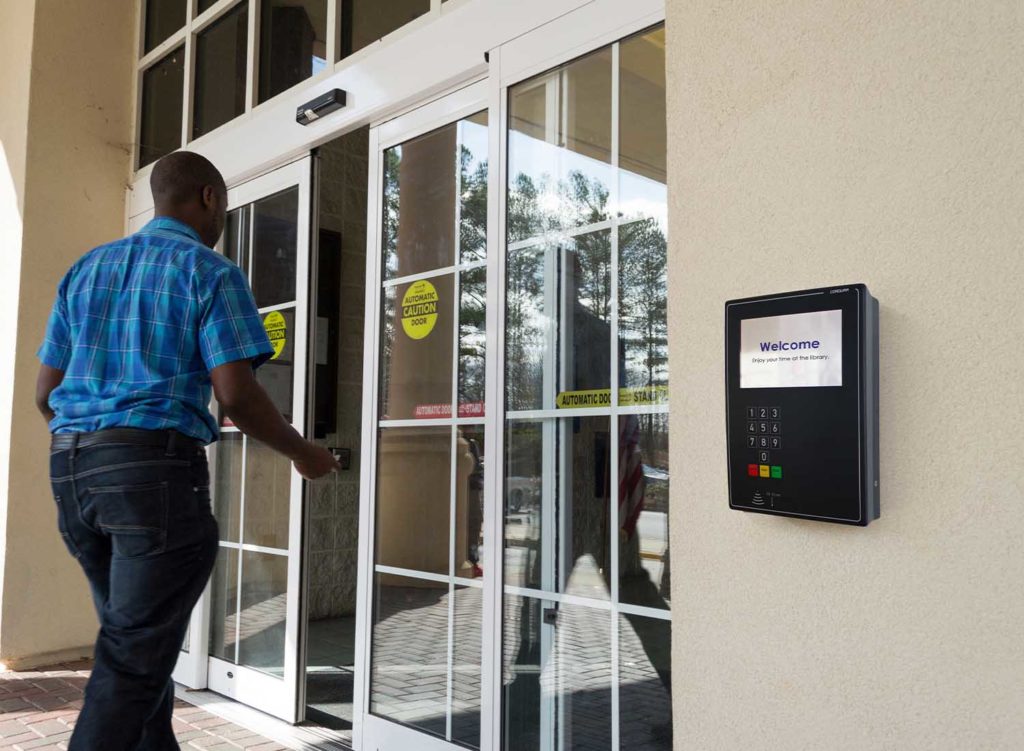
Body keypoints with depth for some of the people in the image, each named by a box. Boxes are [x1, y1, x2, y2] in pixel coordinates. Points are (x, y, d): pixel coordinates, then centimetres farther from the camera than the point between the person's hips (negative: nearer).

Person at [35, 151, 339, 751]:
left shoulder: (85, 269, 16)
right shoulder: (212, 273, -3)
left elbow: (46, 392, 15)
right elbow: (236, 394, -12)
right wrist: (302, 453, 2)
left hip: (70, 465, 7)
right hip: (157, 468, -7)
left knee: (135, 637, 19)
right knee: (135, 657, -1)